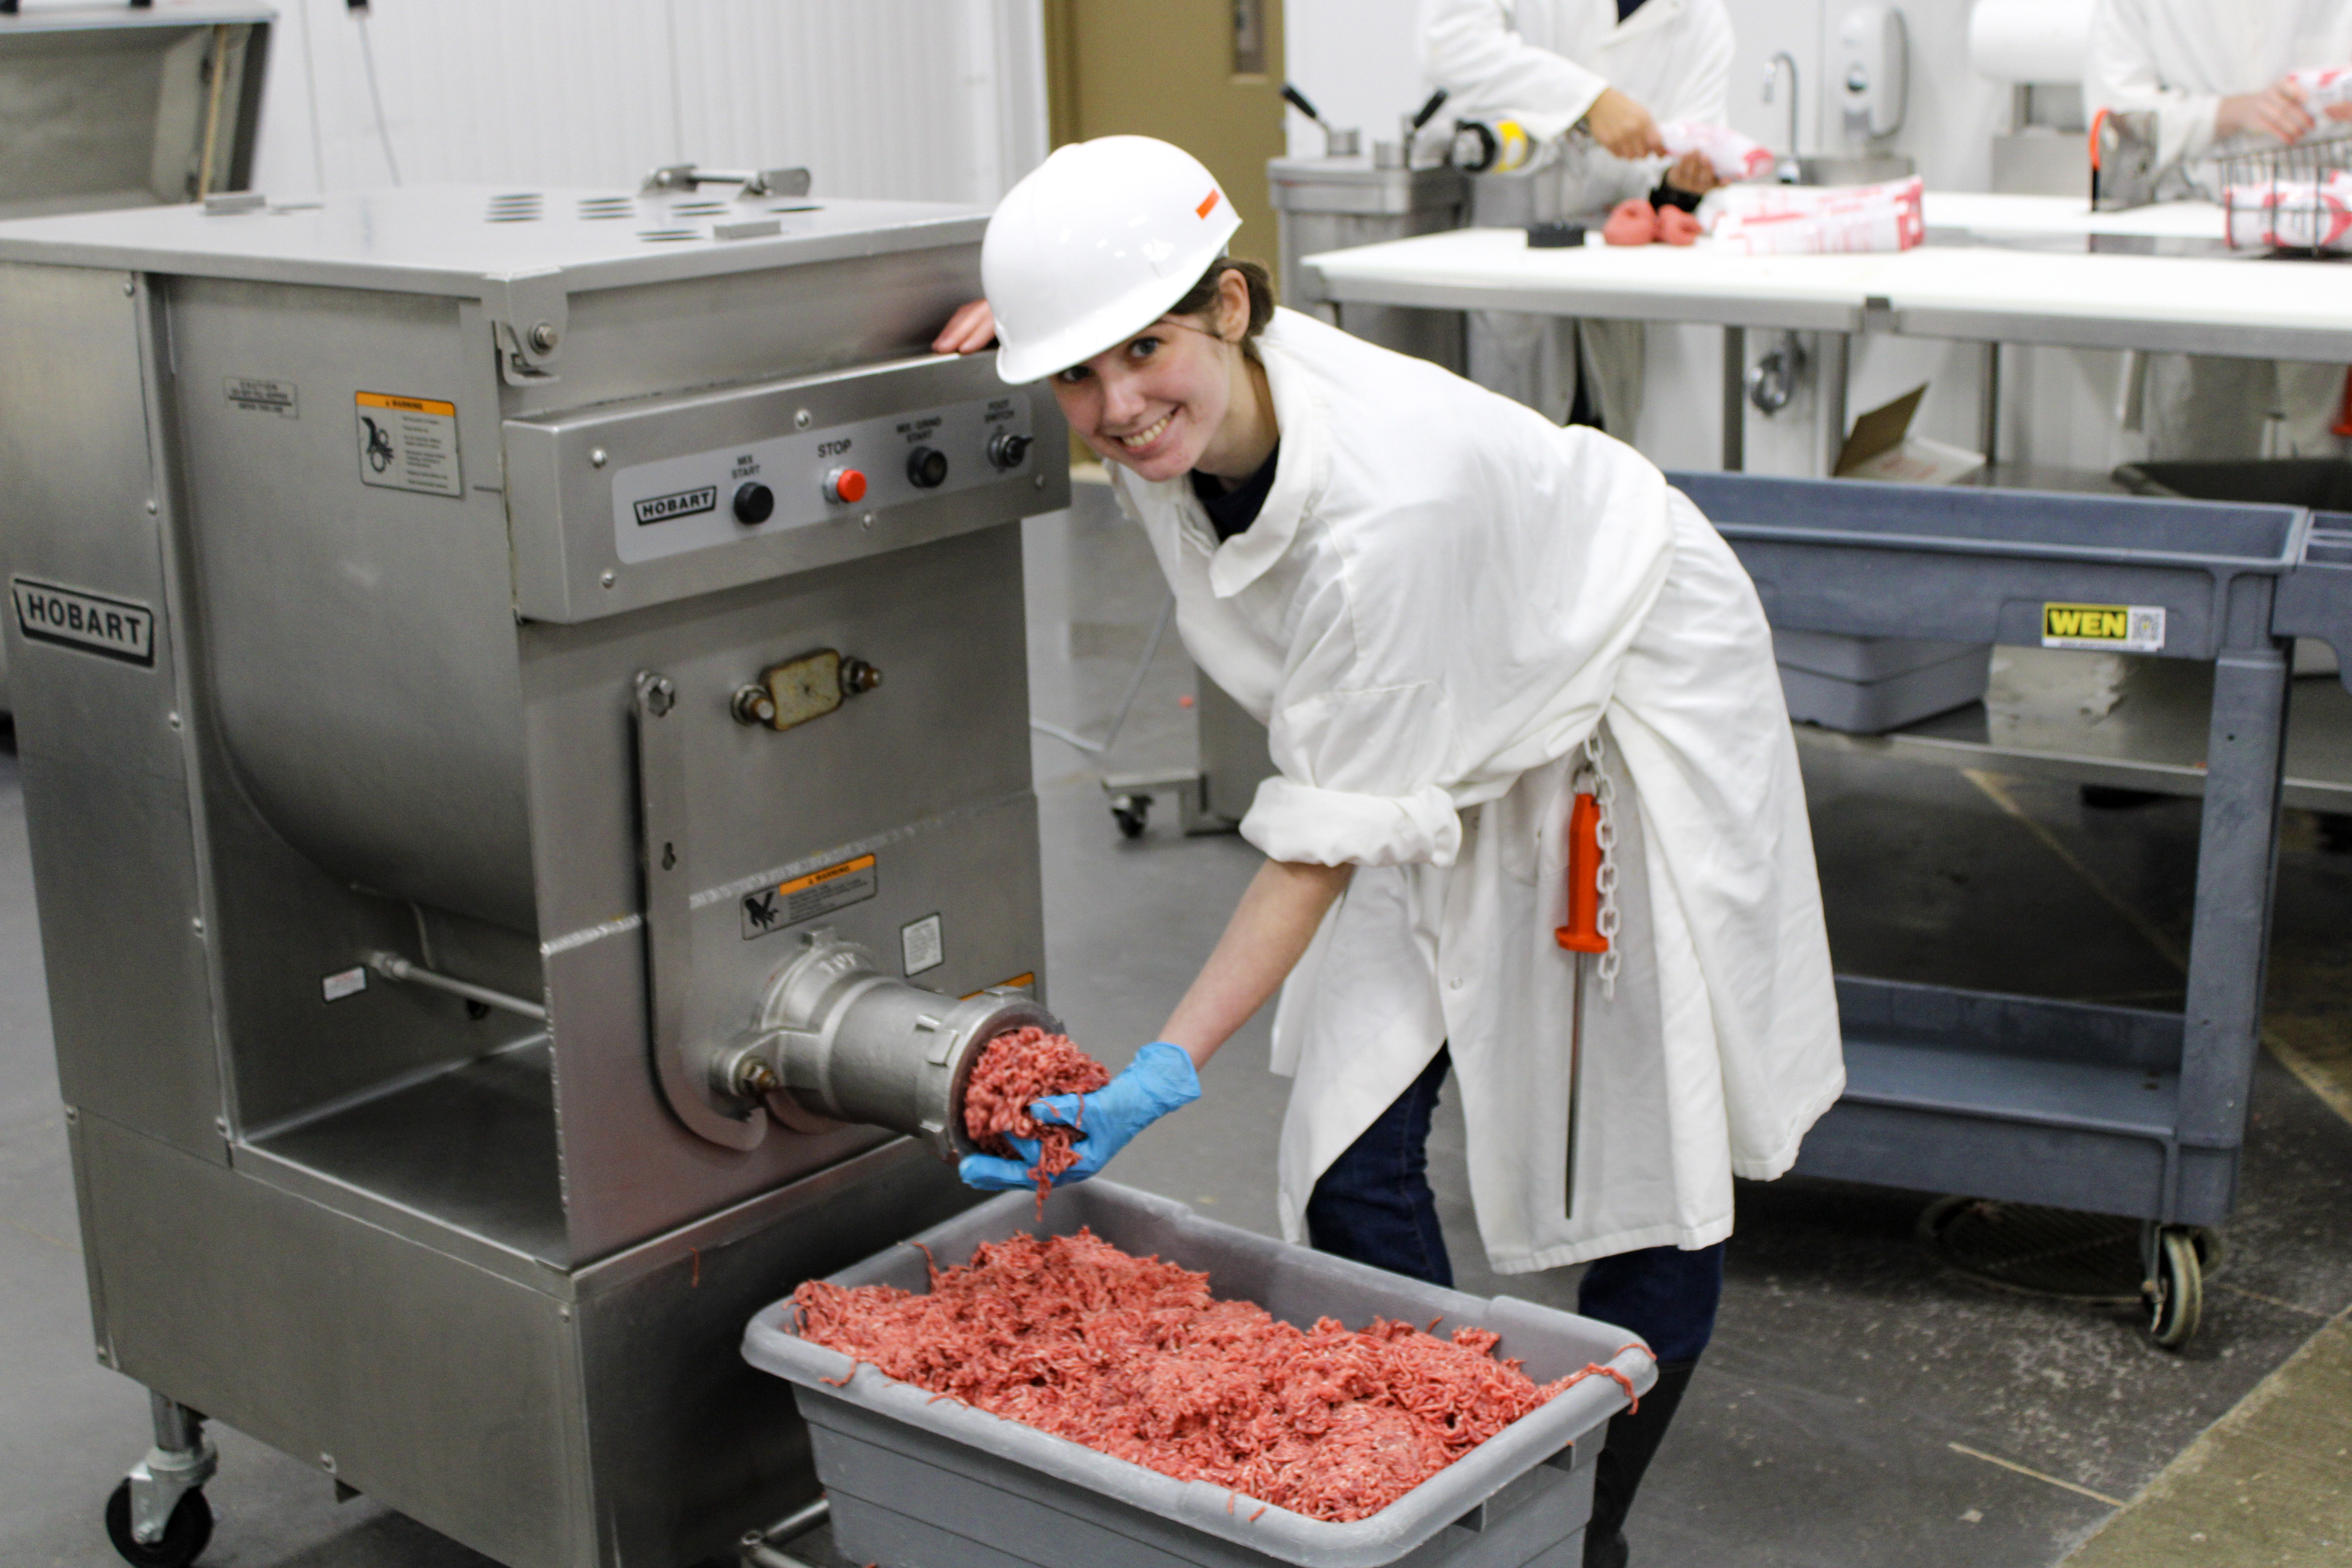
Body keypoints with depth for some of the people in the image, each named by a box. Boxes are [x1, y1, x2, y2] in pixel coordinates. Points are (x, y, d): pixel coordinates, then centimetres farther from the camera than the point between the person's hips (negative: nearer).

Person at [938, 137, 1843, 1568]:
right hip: (1451, 732, 7)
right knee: (1351, 1154, -3)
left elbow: (1327, 839, -34)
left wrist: (1168, 1073, -38)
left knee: (1647, 1141, 3)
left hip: (1633, 690, -6)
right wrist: (1041, 319, -10)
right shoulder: (1181, 414, -20)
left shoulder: (1388, 498, -41)